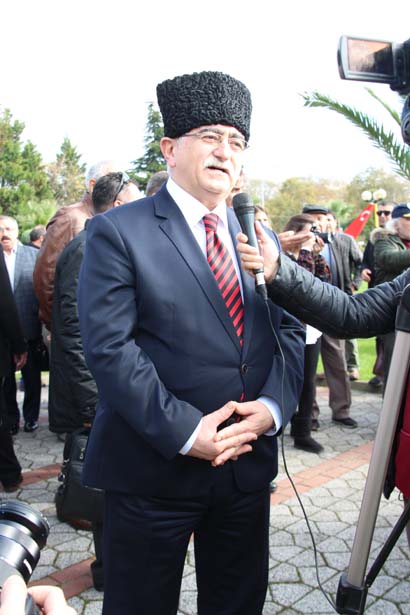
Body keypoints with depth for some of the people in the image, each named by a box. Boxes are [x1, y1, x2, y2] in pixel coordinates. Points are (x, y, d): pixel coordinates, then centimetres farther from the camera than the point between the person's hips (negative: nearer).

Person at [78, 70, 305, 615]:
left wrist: (273, 406, -10)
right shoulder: (117, 232, -8)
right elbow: (108, 346, -16)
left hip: (250, 459, 5)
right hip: (154, 466, -4)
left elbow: (291, 330, 6)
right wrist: (183, 431, -19)